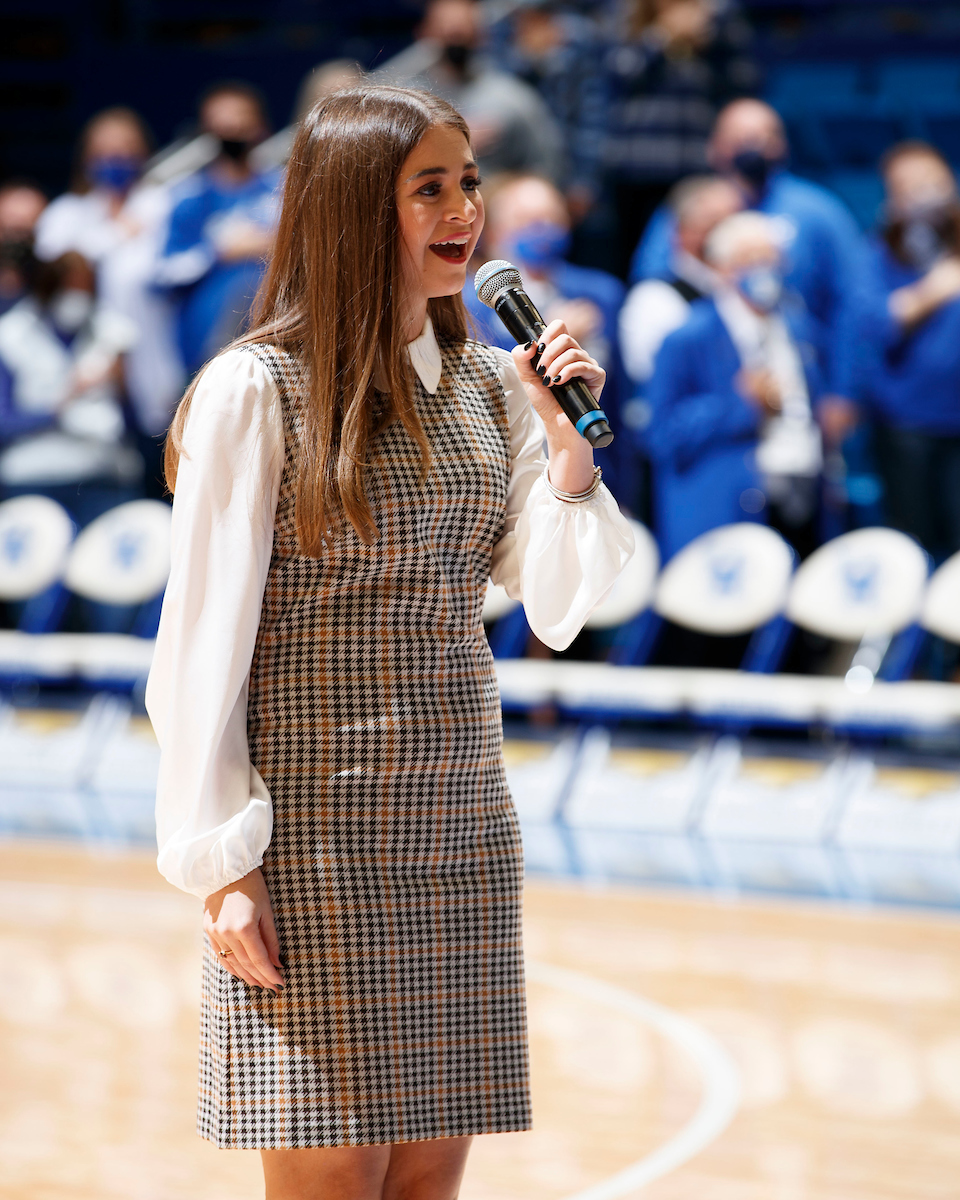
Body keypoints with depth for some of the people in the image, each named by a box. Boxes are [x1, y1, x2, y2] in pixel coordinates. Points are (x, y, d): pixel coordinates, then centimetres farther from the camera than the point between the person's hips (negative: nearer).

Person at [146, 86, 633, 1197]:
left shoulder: (490, 390, 10)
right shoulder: (256, 389, -7)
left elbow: (557, 608, 6)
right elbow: (201, 644, -8)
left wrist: (569, 448, -9)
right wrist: (220, 865, -12)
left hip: (458, 838, 6)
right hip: (313, 831, -5)